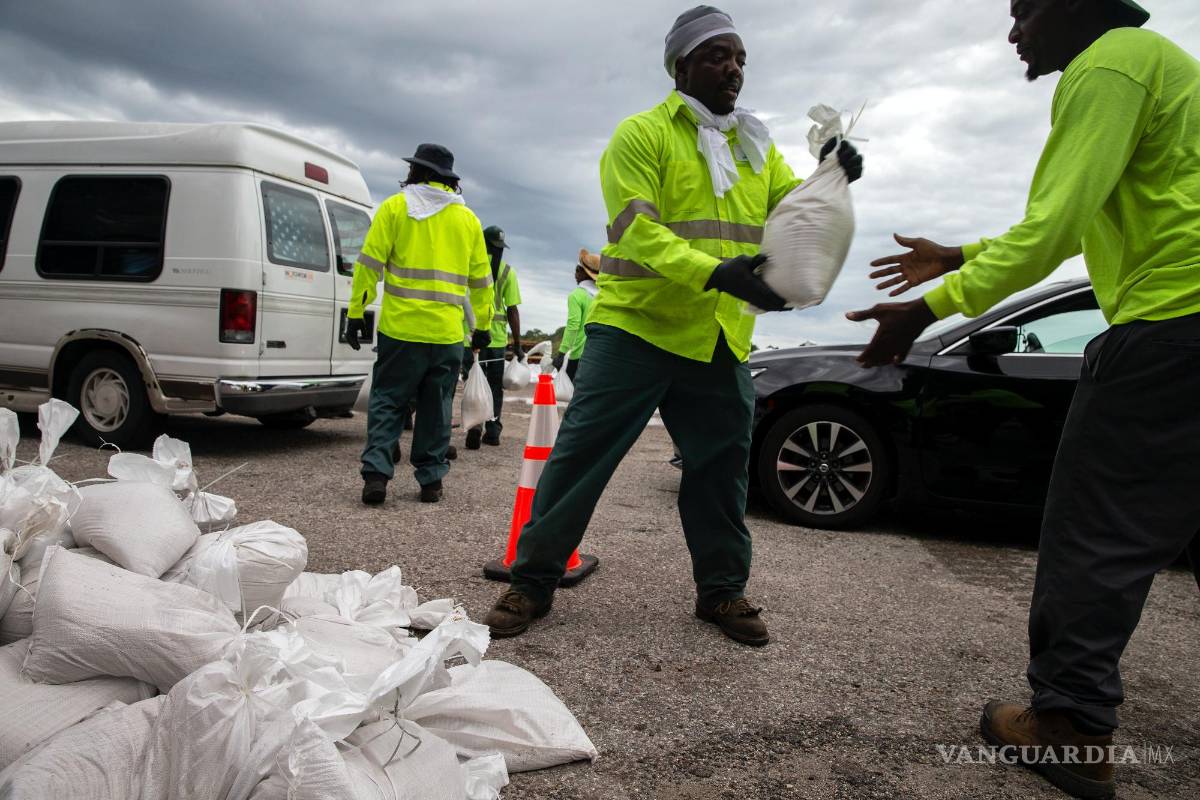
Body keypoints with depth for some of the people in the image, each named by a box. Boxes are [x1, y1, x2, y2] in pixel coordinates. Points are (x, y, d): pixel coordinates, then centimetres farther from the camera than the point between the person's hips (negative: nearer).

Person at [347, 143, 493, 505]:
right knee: (436, 407, 11)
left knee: (387, 400, 7)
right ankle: (431, 480, 13)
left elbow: (370, 264, -3)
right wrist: (483, 325, 21)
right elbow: (481, 279, 14)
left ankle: (376, 473, -3)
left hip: (401, 327, -2)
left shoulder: (395, 207, 3)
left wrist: (356, 313, 1)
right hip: (447, 333, 3)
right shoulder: (467, 218, 13)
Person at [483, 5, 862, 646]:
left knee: (721, 466, 11)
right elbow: (638, 231, -17)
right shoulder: (642, 134, -4)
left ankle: (722, 590, 27)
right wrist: (718, 273, -30)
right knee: (582, 454, -4)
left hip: (721, 341, 6)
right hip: (636, 326, -5)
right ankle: (532, 583, 10)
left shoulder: (755, 146, 17)